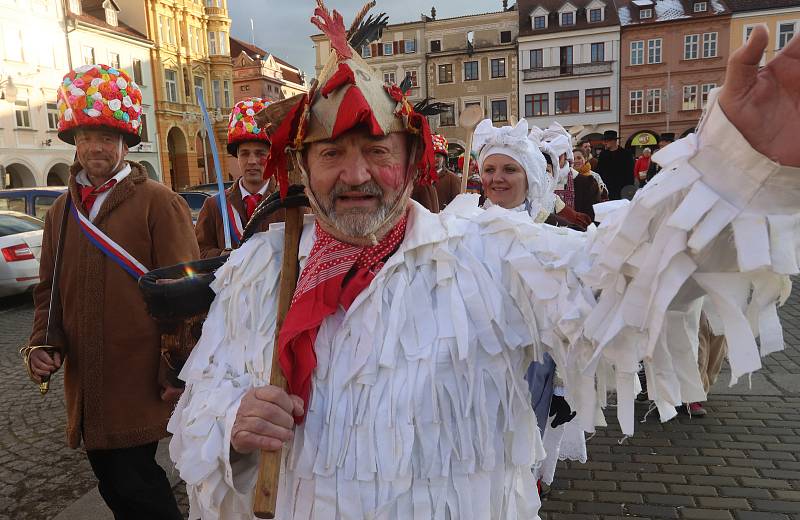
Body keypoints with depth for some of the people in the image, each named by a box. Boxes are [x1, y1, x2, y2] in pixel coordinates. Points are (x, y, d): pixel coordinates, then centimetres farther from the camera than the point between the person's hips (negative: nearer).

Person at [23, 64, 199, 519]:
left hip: (140, 385, -6)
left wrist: (178, 371, -13)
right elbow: (49, 290, 18)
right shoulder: (61, 211, 12)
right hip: (86, 386, 7)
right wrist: (43, 344, 1)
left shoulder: (159, 203, -8)